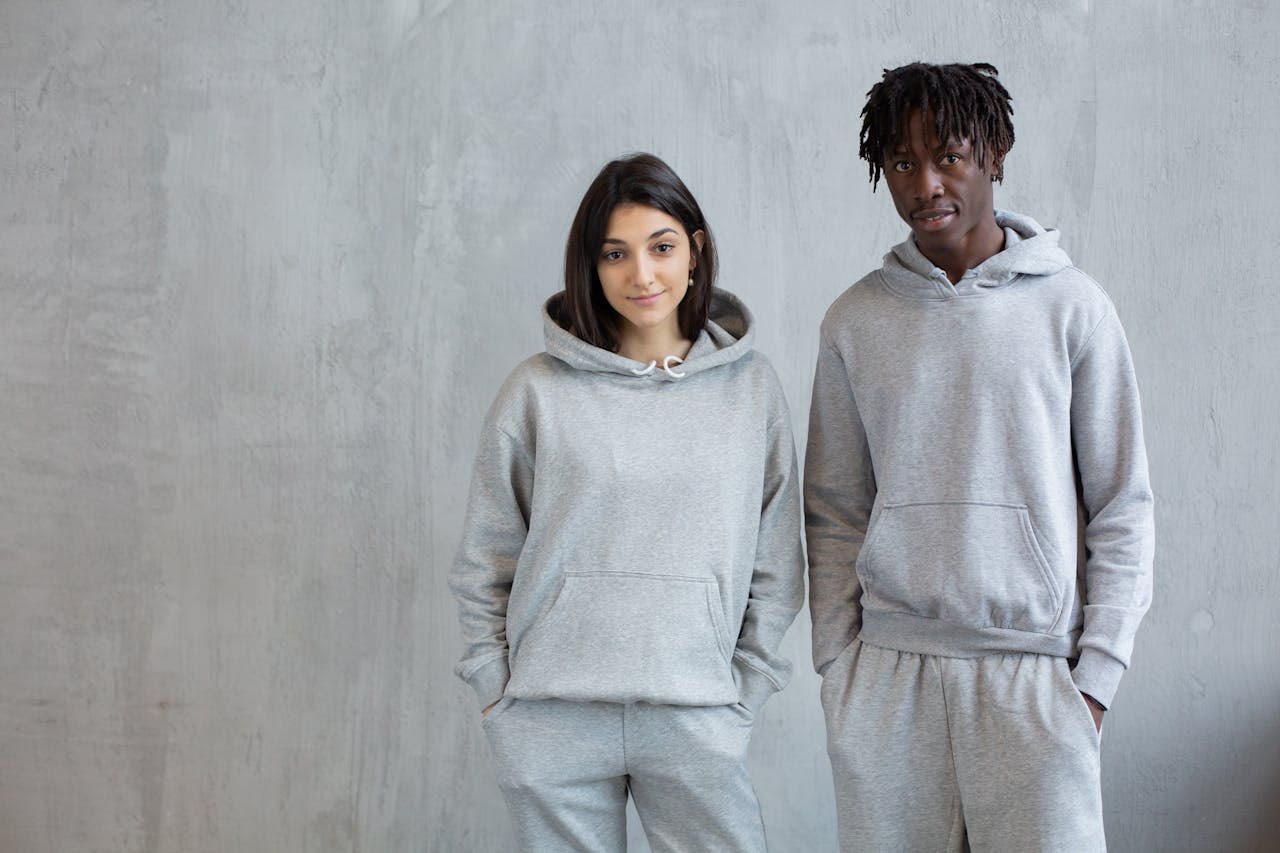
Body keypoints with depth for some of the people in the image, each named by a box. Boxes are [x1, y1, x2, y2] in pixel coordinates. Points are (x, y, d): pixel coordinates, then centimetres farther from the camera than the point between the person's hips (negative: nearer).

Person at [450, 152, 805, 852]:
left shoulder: (749, 386, 6)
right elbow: (485, 557, 7)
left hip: (695, 717, 1)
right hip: (551, 721, 0)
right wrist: (495, 683, 2)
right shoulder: (539, 392, 1)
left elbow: (775, 560, 10)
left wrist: (746, 686, 5)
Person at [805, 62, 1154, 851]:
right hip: (888, 670, 2)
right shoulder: (856, 321, 8)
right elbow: (835, 513, 10)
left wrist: (1098, 670, -3)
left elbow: (1122, 506, 3)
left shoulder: (1071, 306, 2)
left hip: (1035, 669, -2)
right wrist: (836, 661, 3)